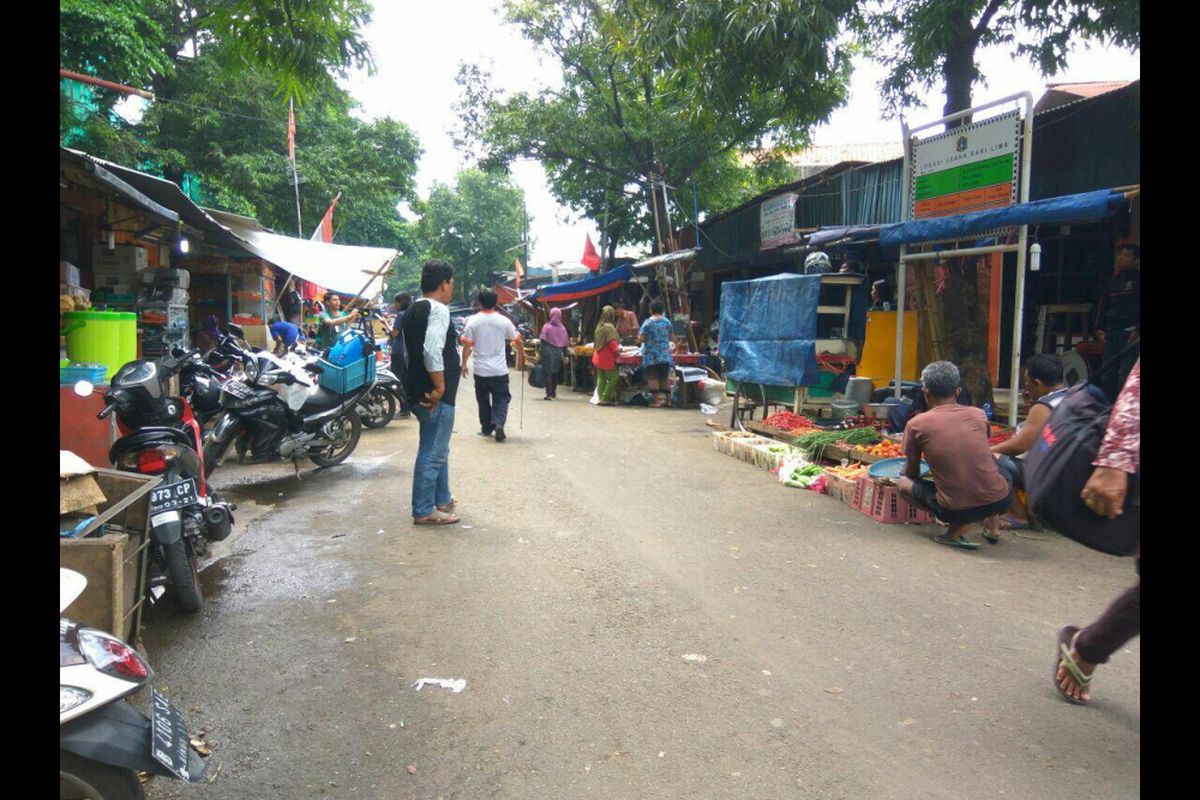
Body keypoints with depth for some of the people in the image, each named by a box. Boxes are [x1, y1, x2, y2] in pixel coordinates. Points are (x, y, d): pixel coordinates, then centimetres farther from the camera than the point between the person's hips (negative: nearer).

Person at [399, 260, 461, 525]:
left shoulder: (412, 310, 14)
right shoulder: (438, 310, -16)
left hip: (419, 390, 10)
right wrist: (440, 388, -21)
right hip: (436, 396, -10)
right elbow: (433, 351, -28)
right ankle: (423, 511, 7)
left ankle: (442, 500, 35)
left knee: (438, 449, 22)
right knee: (433, 453, -1)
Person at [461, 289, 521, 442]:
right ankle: (499, 423, -14)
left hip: (481, 370, 0)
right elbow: (516, 341, 5)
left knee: (483, 400, 15)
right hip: (500, 370, 0)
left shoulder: (473, 321, -6)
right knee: (501, 398, 8)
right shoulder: (503, 321, -4)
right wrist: (520, 354, 24)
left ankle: (487, 428, 23)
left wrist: (464, 364, 5)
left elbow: (467, 345, -7)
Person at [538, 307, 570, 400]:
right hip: (558, 354, 3)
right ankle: (553, 392, 23)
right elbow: (565, 343, 5)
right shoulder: (562, 328, 2)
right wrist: (565, 355, 12)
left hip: (548, 352, -3)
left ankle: (549, 394, -5)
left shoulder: (547, 327, -7)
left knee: (548, 373, 0)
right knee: (556, 373, 15)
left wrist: (539, 352, -3)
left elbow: (542, 341, -8)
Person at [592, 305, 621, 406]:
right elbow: (612, 343, -19)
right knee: (613, 378, -1)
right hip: (608, 358, -8)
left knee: (601, 378, 10)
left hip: (598, 357, 8)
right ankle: (605, 399, -4)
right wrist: (618, 349, 0)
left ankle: (601, 398, 10)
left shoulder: (599, 326, 9)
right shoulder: (610, 327, -16)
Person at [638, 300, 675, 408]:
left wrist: (639, 339, 12)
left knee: (653, 378, 0)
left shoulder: (647, 322, -8)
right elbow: (672, 338, 12)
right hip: (665, 356, 4)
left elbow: (641, 339, -10)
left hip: (651, 356, -4)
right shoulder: (667, 322, 5)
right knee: (665, 377, 13)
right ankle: (668, 400, 17)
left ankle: (657, 401, -3)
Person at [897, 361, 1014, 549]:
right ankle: (992, 525, 27)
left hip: (955, 510, -4)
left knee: (903, 482, 19)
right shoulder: (978, 414, 9)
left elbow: (912, 474, 12)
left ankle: (956, 529, 2)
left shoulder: (916, 425, 0)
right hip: (1000, 500, 4)